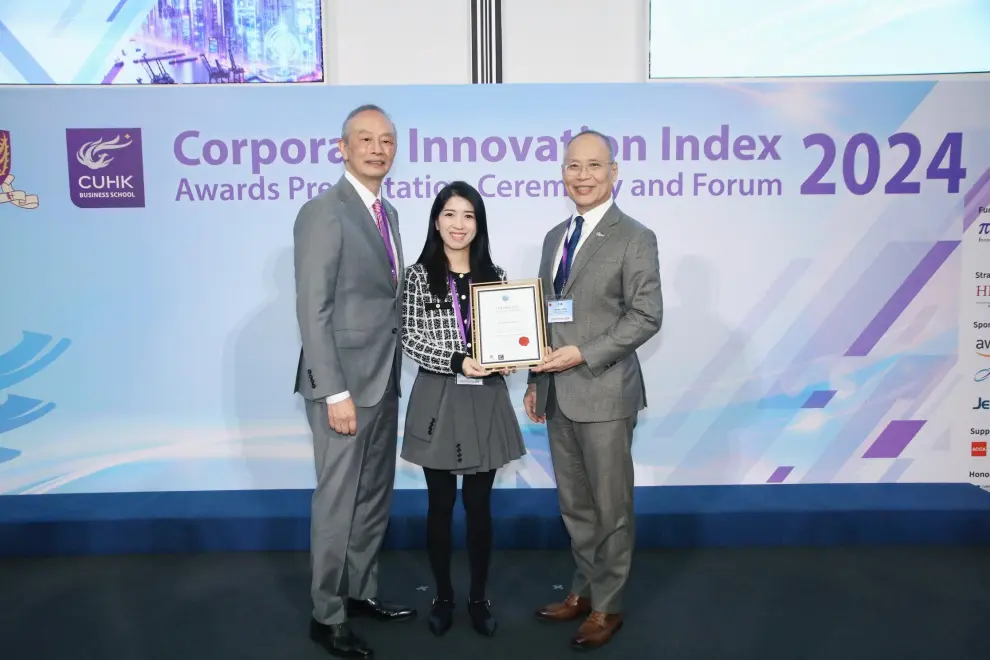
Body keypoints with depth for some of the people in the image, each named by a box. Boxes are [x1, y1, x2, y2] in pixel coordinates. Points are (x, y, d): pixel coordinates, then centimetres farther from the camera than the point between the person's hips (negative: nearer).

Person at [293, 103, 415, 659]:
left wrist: (392, 374, 10)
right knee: (338, 501, 3)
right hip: (344, 383, -8)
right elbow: (313, 311, -17)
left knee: (375, 496, 17)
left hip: (383, 381, 8)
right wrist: (335, 391, -20)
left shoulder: (388, 212, 13)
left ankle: (362, 592, 34)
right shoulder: (323, 212, -12)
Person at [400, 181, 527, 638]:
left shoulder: (494, 275, 6)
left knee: (479, 505, 10)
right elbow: (411, 339, -6)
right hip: (438, 399, -2)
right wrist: (457, 362, -18)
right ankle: (443, 597, 27)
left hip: (485, 400, 2)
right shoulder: (419, 275, -1)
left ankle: (479, 597, 27)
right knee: (441, 504, 10)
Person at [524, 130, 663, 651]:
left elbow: (646, 316, -12)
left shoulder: (634, 238, -7)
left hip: (604, 393, -6)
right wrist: (536, 382, 13)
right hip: (558, 395, 6)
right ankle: (583, 590, 34)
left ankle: (607, 607, 24)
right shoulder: (555, 237, 13)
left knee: (611, 506, 7)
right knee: (574, 504, 17)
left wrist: (584, 354, -19)